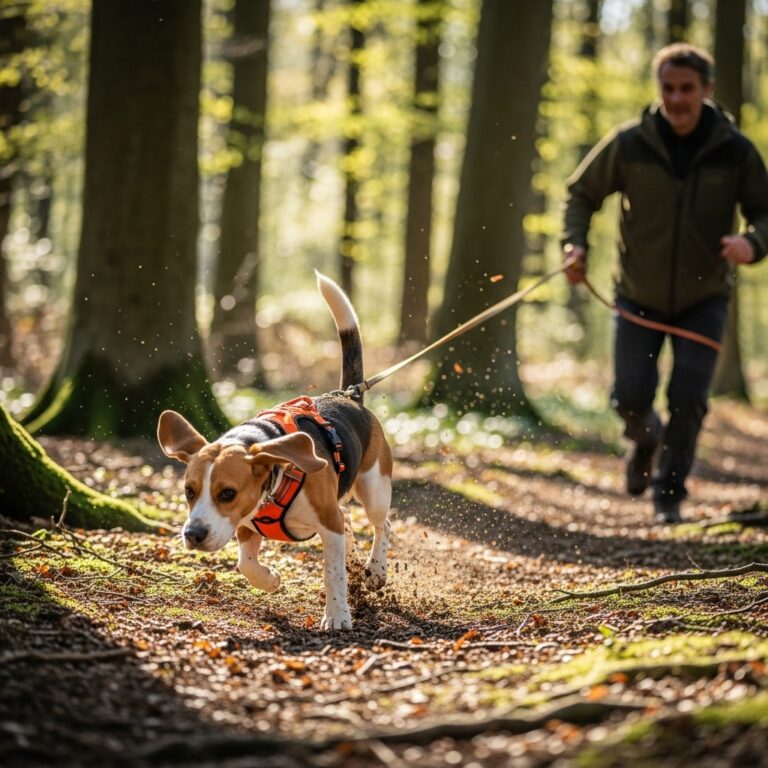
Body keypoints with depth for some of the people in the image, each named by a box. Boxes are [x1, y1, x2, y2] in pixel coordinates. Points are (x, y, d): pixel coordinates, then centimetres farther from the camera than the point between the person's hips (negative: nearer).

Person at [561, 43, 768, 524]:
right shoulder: (629, 144, -11)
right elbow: (582, 193, 3)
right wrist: (576, 243, -14)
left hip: (703, 297, -1)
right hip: (640, 296, 1)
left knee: (688, 399, -9)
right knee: (631, 397, -3)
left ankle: (669, 493, 10)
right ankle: (647, 439, 34)